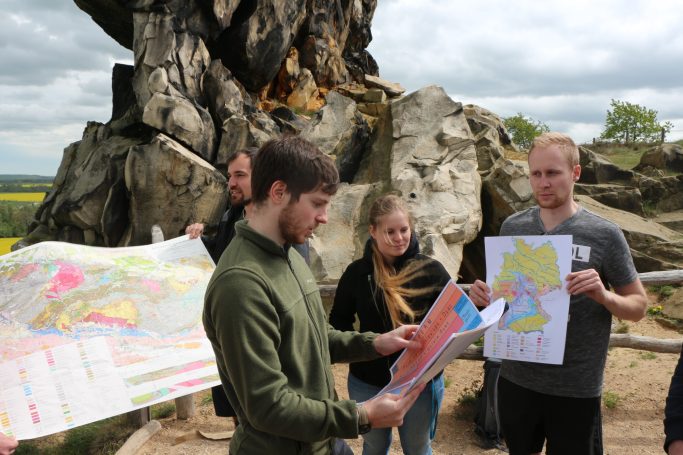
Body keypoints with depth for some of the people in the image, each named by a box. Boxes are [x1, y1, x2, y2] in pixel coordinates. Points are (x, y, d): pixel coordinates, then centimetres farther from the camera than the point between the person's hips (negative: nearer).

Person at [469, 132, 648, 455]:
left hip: (576, 388, -3)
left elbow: (639, 306, -3)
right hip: (516, 378, 3)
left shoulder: (604, 235, -11)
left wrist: (604, 296, -24)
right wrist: (483, 294, -12)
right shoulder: (512, 227, -2)